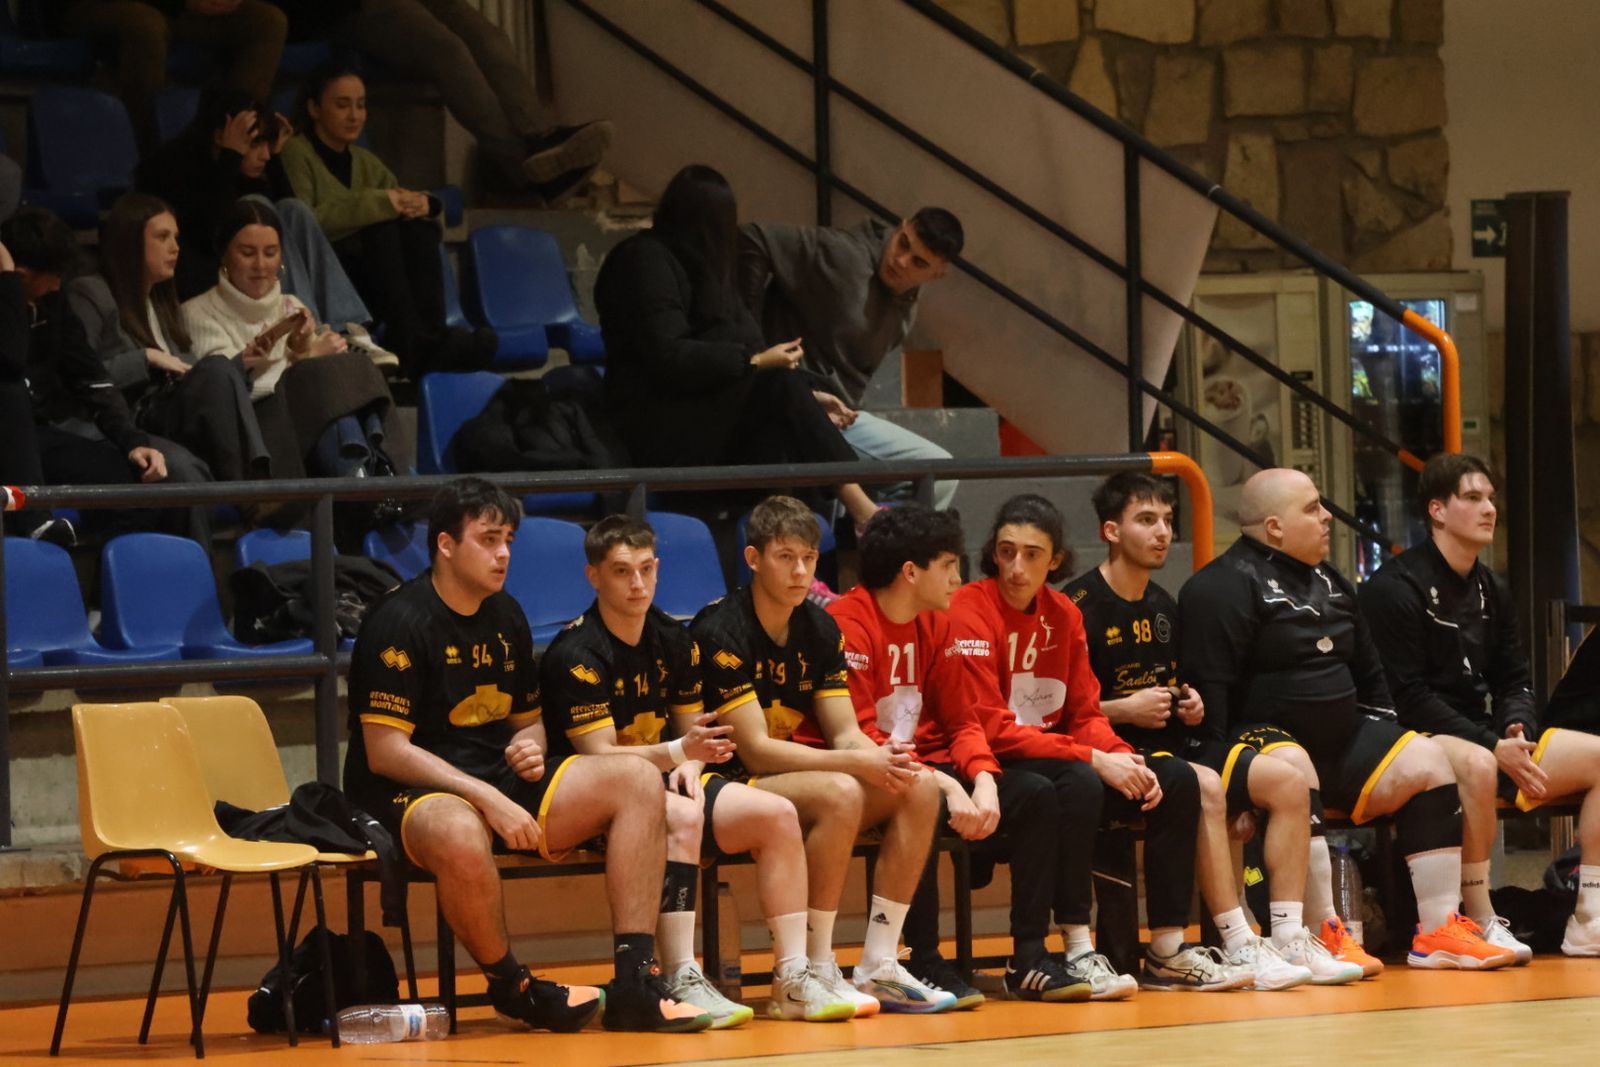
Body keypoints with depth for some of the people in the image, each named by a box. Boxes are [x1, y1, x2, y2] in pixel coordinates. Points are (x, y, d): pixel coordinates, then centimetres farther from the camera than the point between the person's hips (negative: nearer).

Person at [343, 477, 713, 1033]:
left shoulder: (505, 617, 14)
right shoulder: (400, 622, -10)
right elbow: (384, 751, -17)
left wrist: (531, 748, 0)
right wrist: (488, 799, -23)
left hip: (501, 783, 8)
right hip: (409, 797, -8)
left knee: (637, 779, -10)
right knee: (462, 835, -43)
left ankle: (634, 985, -18)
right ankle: (511, 986, -16)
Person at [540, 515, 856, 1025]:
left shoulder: (673, 640, 8)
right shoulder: (576, 655, -14)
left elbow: (691, 728, 16)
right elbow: (600, 756, -20)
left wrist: (690, 768, -8)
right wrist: (678, 753, -33)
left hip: (665, 778, 7)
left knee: (777, 814, -12)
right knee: (682, 816, -37)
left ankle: (792, 978, -17)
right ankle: (682, 983, -44)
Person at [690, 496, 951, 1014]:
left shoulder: (819, 628, 7)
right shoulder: (721, 631, -16)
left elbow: (846, 733, 5)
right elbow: (755, 750, -20)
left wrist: (883, 758, -19)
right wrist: (859, 763, -27)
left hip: (801, 774, 8)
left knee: (919, 788, -12)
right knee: (840, 793, -33)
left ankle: (878, 966, -11)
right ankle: (815, 973, -26)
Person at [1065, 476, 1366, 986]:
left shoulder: (1162, 606, 17)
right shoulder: (1080, 606, -9)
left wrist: (1190, 705, 10)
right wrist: (1124, 709, -19)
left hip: (1173, 745, 9)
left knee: (1287, 781, -9)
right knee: (1204, 785, -35)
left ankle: (1288, 938, -14)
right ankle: (1239, 948, -35)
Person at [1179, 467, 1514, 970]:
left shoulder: (1328, 582, 21)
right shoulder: (1223, 588, -7)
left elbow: (1368, 674, 30)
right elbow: (1208, 689, -15)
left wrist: (1381, 737, 17)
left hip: (1340, 744, 8)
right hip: (1263, 738, -8)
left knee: (1425, 758, -9)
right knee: (1294, 770, -39)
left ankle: (1438, 932, -14)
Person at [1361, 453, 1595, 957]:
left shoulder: (1491, 591, 16)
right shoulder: (1396, 588, -10)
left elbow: (1515, 680, 16)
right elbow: (1409, 697, -17)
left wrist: (1515, 728, -8)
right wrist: (1494, 746, -21)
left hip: (1482, 737, 8)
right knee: (1476, 765, -41)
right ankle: (1480, 924, -34)